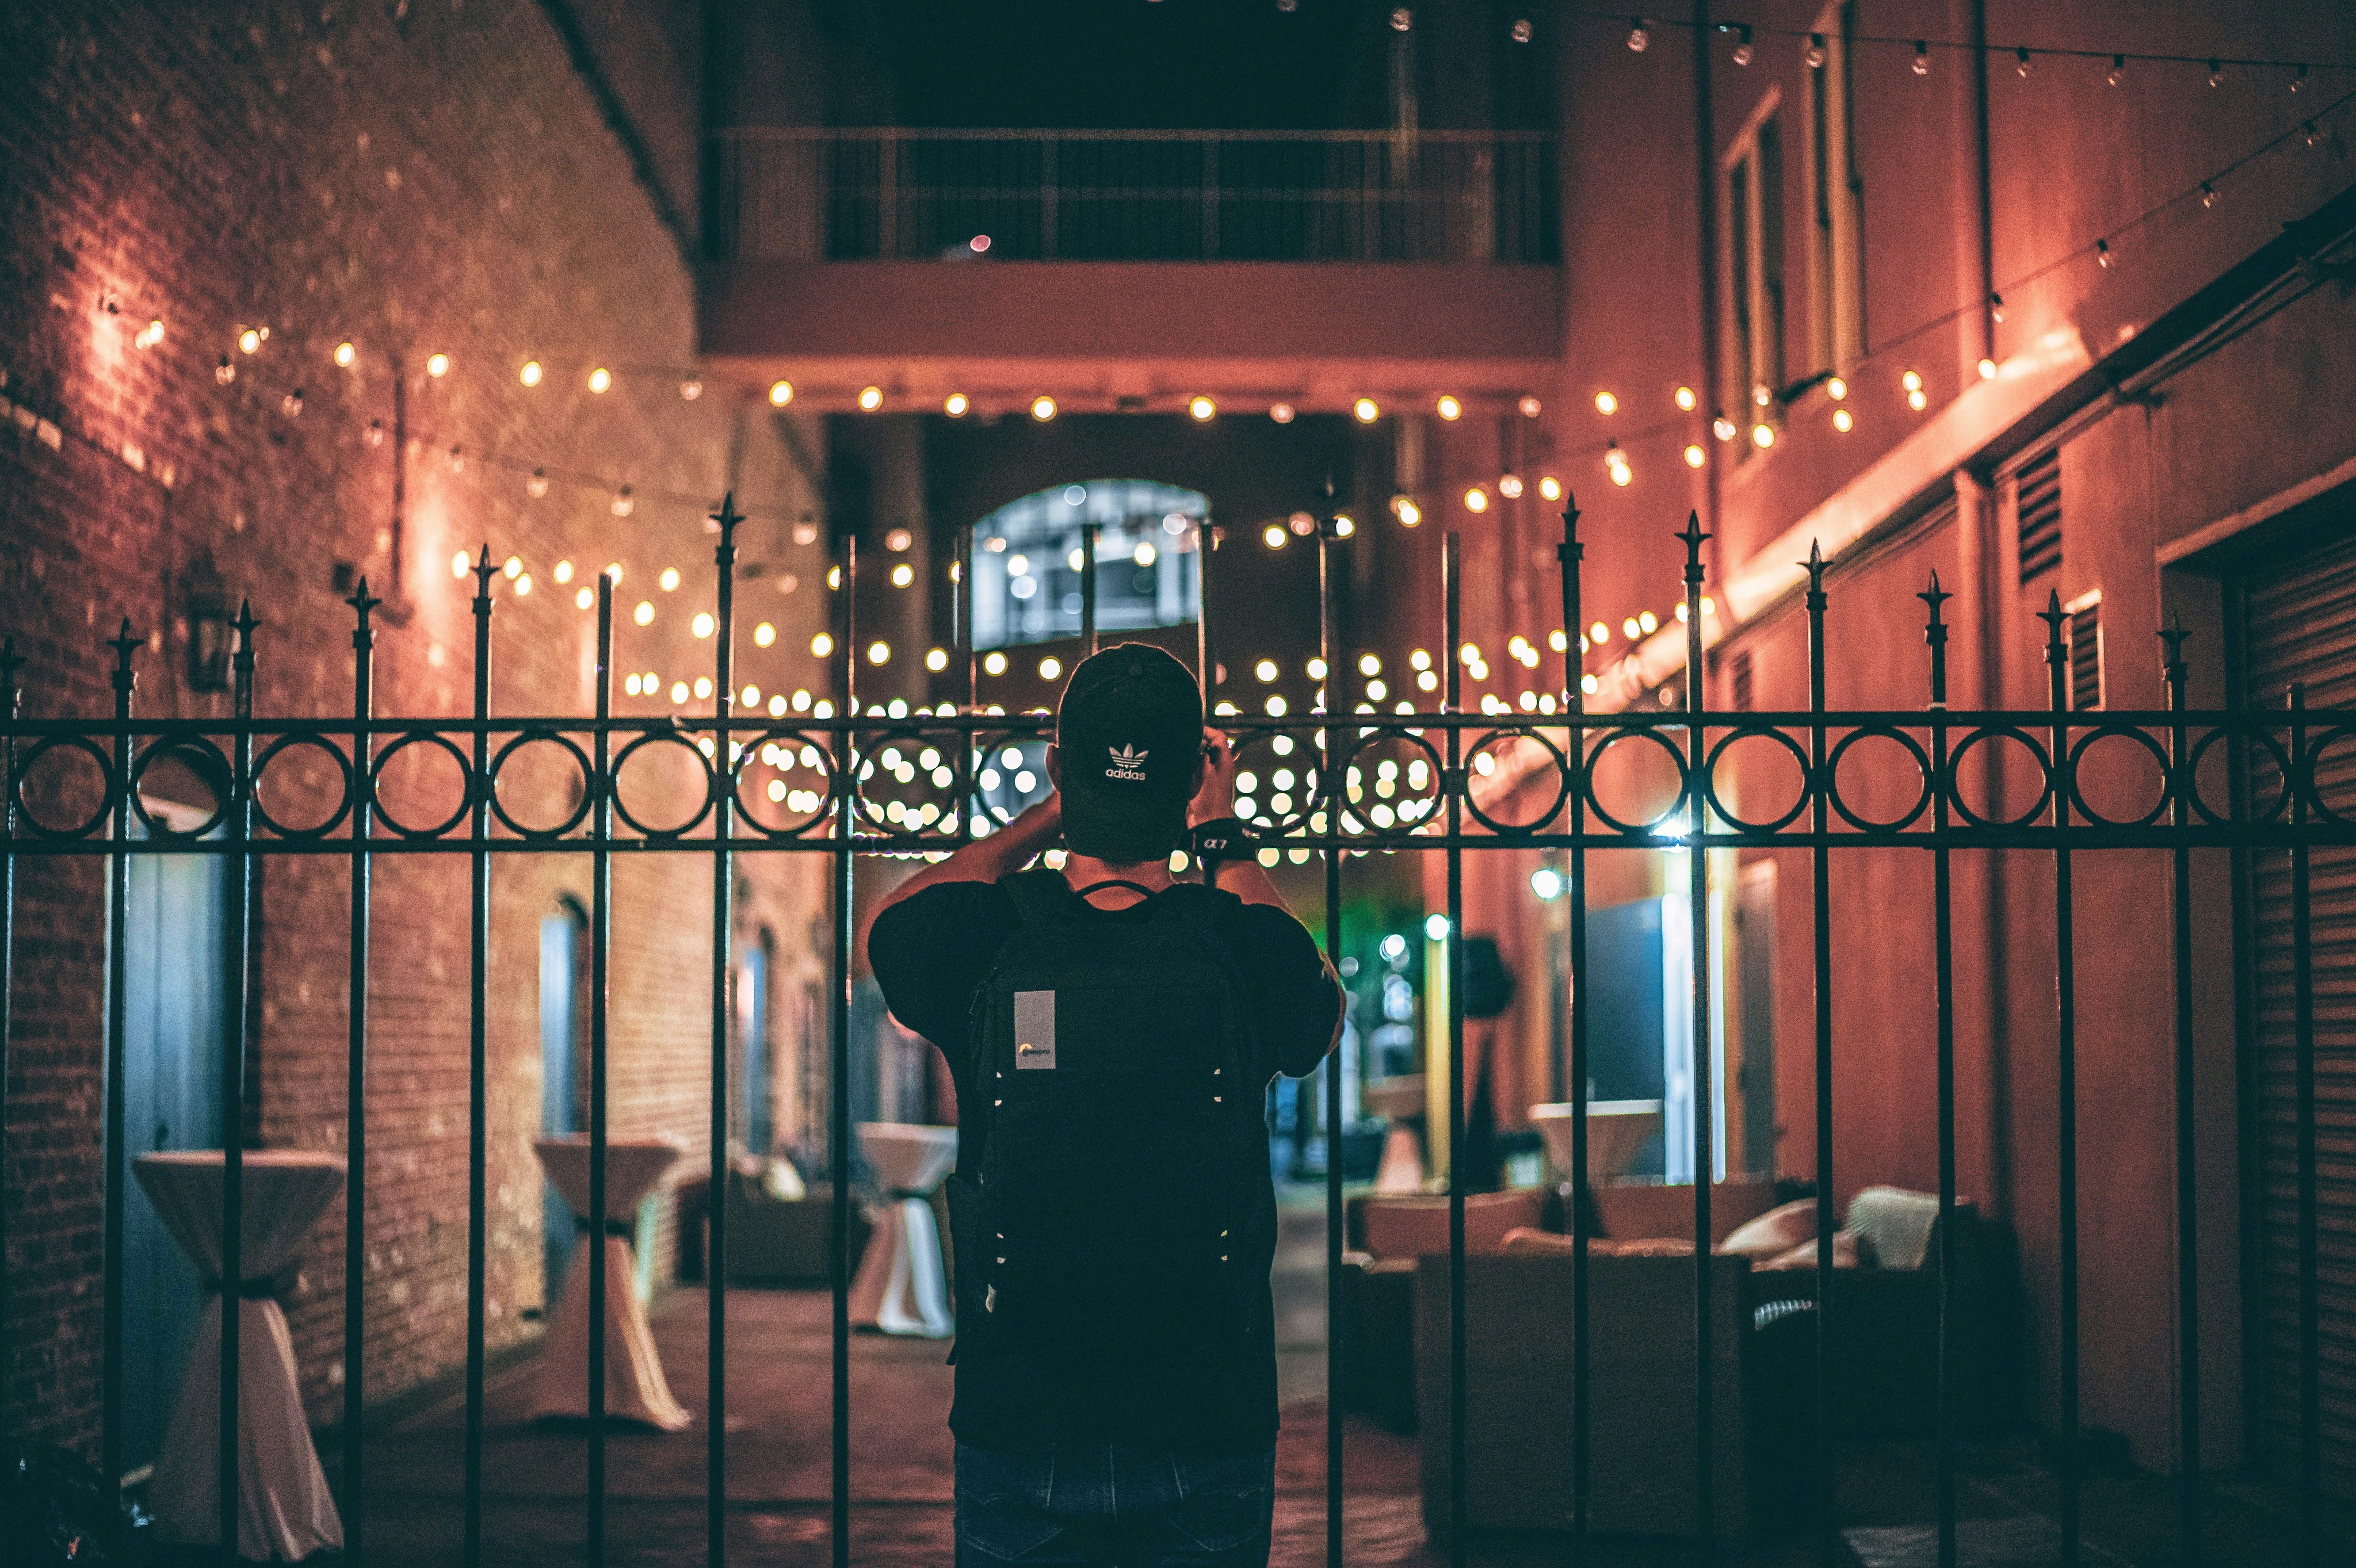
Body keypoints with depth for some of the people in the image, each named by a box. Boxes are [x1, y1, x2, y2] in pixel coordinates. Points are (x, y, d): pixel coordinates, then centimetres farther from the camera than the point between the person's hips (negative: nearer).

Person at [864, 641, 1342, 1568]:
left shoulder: (983, 942, -11)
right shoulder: (1240, 944, -11)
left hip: (1017, 1433, 0)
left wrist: (1047, 815, 19)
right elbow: (1323, 1012, 14)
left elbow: (891, 920, 15)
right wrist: (1222, 836, 18)